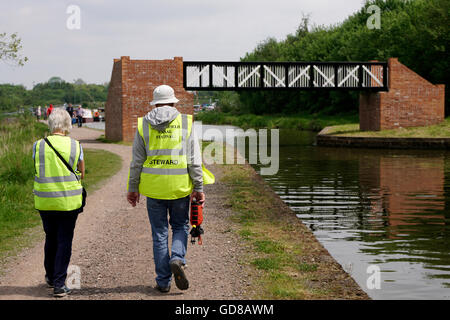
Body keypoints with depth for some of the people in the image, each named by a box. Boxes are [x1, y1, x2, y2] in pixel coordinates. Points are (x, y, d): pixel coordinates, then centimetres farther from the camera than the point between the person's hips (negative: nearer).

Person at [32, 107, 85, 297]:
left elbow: (38, 172, 6)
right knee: (64, 240, 5)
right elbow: (81, 174, 4)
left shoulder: (38, 146, -3)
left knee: (50, 238, 19)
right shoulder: (75, 146, -6)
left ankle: (50, 277, 34)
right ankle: (59, 284, 3)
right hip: (69, 201, -2)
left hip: (44, 201, 2)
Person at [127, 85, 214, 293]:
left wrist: (133, 188, 11)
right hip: (180, 187, -1)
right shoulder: (185, 123, 0)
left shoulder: (143, 125, 3)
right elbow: (194, 160, -3)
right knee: (180, 227, 17)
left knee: (159, 233, 8)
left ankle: (163, 281, 9)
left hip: (154, 187, 1)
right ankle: (177, 259, -10)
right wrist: (198, 188, 0)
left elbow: (137, 161, 4)